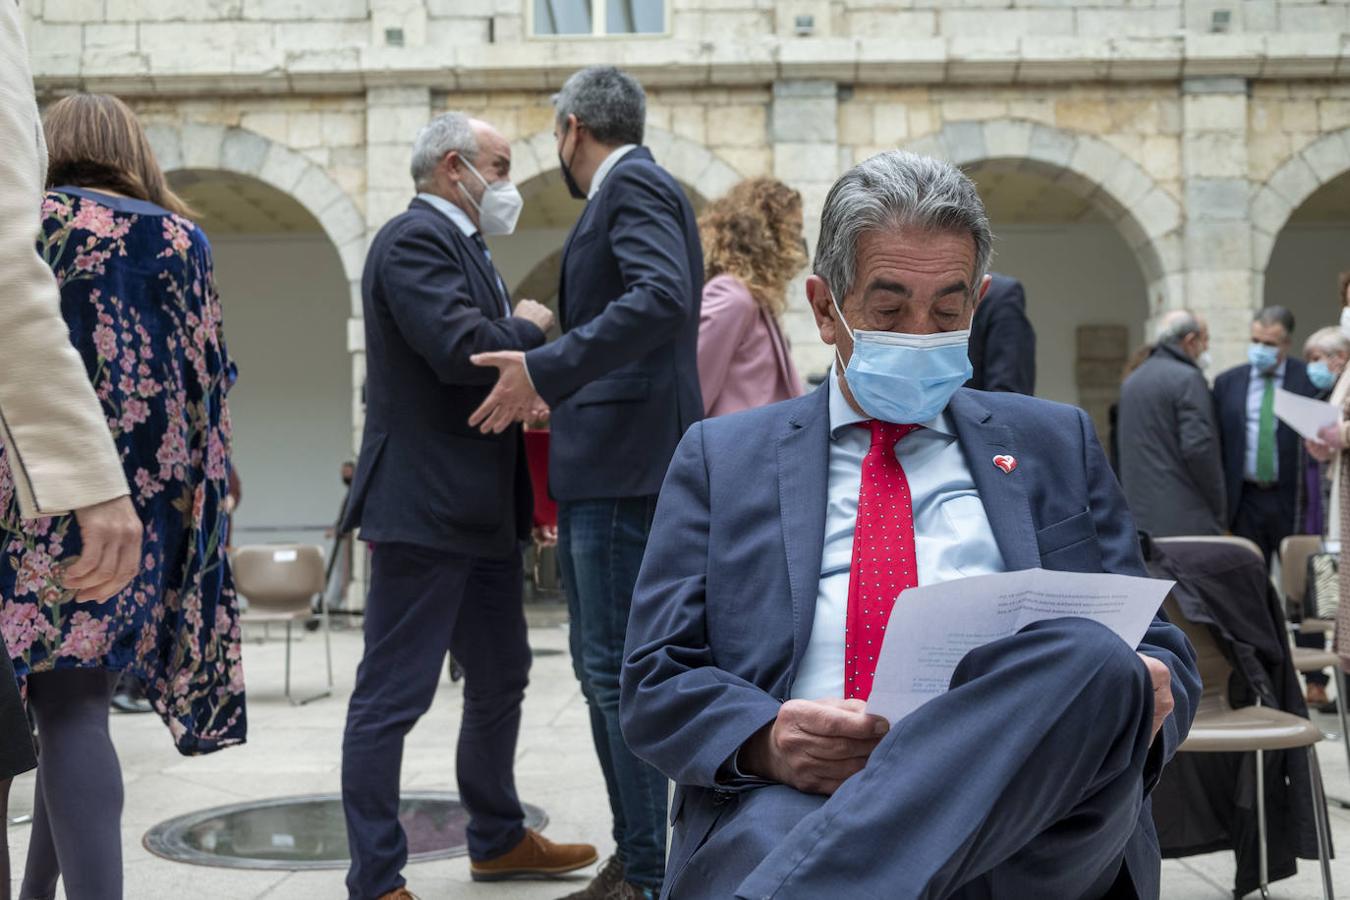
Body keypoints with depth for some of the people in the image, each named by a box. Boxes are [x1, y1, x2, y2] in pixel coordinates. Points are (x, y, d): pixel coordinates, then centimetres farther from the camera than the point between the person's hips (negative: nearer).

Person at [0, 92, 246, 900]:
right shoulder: (181, 240, 10)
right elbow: (208, 384, 8)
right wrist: (201, 495, 14)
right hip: (150, 493, 3)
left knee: (68, 704, -4)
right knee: (77, 694, 11)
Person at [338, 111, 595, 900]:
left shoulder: (462, 243, 20)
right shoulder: (416, 239, -12)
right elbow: (461, 349, -25)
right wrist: (530, 328, -8)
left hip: (484, 510, 11)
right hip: (426, 506, -11)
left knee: (500, 682, 19)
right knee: (393, 695, -4)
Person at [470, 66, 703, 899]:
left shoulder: (635, 185, -8)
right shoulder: (632, 190, 22)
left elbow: (664, 295, -25)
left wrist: (545, 369, -27)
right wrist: (557, 391, 27)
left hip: (625, 465, -10)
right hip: (605, 465, 10)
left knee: (619, 672, -8)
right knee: (601, 667, 12)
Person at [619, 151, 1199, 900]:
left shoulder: (1054, 445, 23)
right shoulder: (719, 458, 19)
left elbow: (1159, 649, 20)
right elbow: (655, 683, 12)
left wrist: (1145, 695, -7)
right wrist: (764, 740, -12)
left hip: (1023, 799, 5)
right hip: (794, 804, -5)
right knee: (768, 838, -44)